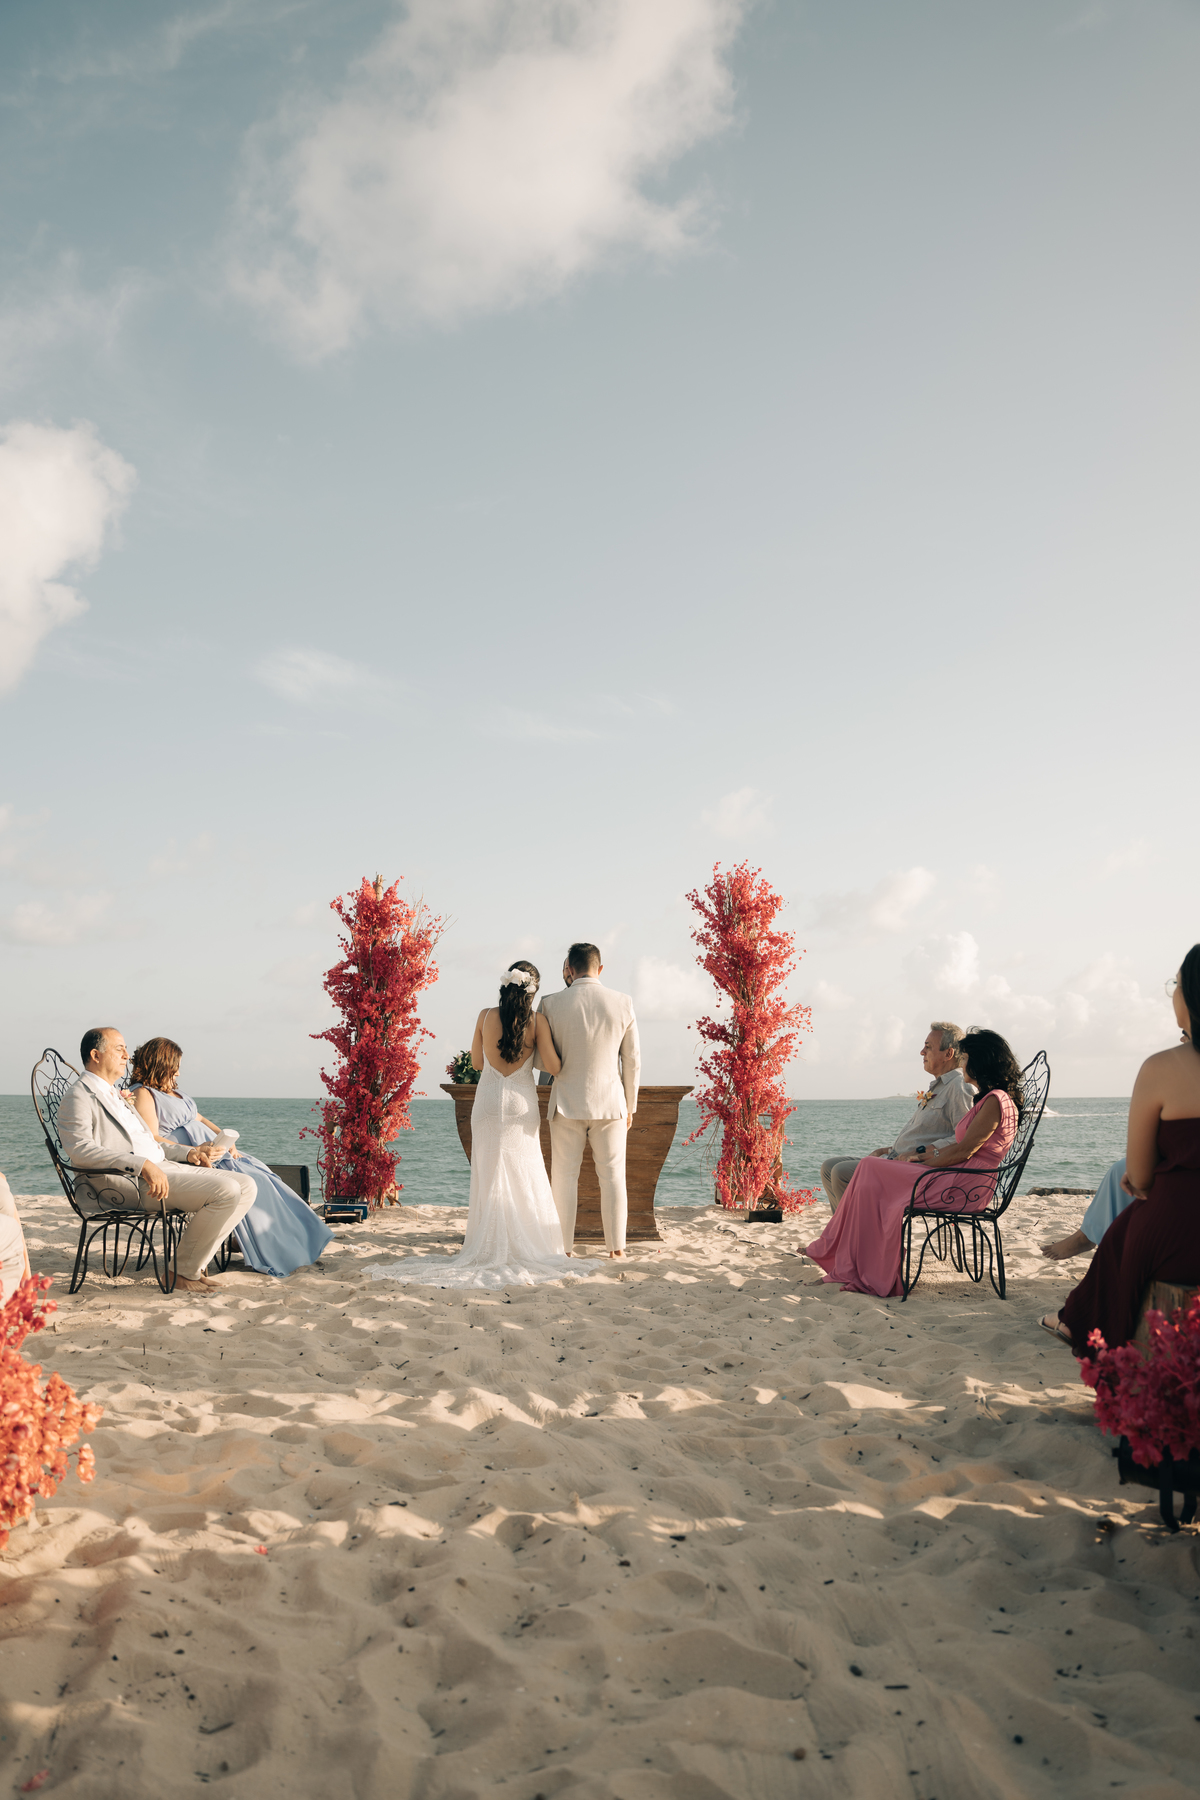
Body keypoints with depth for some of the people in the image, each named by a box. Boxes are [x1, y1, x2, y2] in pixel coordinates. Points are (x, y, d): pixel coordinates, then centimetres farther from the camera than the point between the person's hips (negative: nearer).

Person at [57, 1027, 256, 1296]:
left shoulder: (116, 1096, 27)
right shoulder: (79, 1096, -4)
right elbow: (79, 1149, -21)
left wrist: (188, 1152, 13)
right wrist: (143, 1165, -28)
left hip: (162, 1167, 10)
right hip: (129, 1182, -10)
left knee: (245, 1186, -2)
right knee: (226, 1190, -25)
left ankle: (193, 1262, 2)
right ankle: (183, 1273, -10)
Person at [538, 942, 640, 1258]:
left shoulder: (551, 1004, -7)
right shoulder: (623, 1003, -3)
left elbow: (541, 1059, -2)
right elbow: (632, 1060, 2)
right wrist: (630, 1106, 11)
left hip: (567, 1102, -1)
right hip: (610, 1102, 1)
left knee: (565, 1176, 7)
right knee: (612, 1175, 9)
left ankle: (562, 1247, 11)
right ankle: (616, 1246, 10)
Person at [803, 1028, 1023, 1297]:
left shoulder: (995, 1101, -12)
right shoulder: (989, 1098, 20)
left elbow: (964, 1151, -17)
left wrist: (921, 1161, -6)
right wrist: (923, 1154, 10)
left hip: (965, 1188, -10)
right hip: (958, 1183, 10)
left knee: (872, 1170, -10)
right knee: (871, 1167, 1)